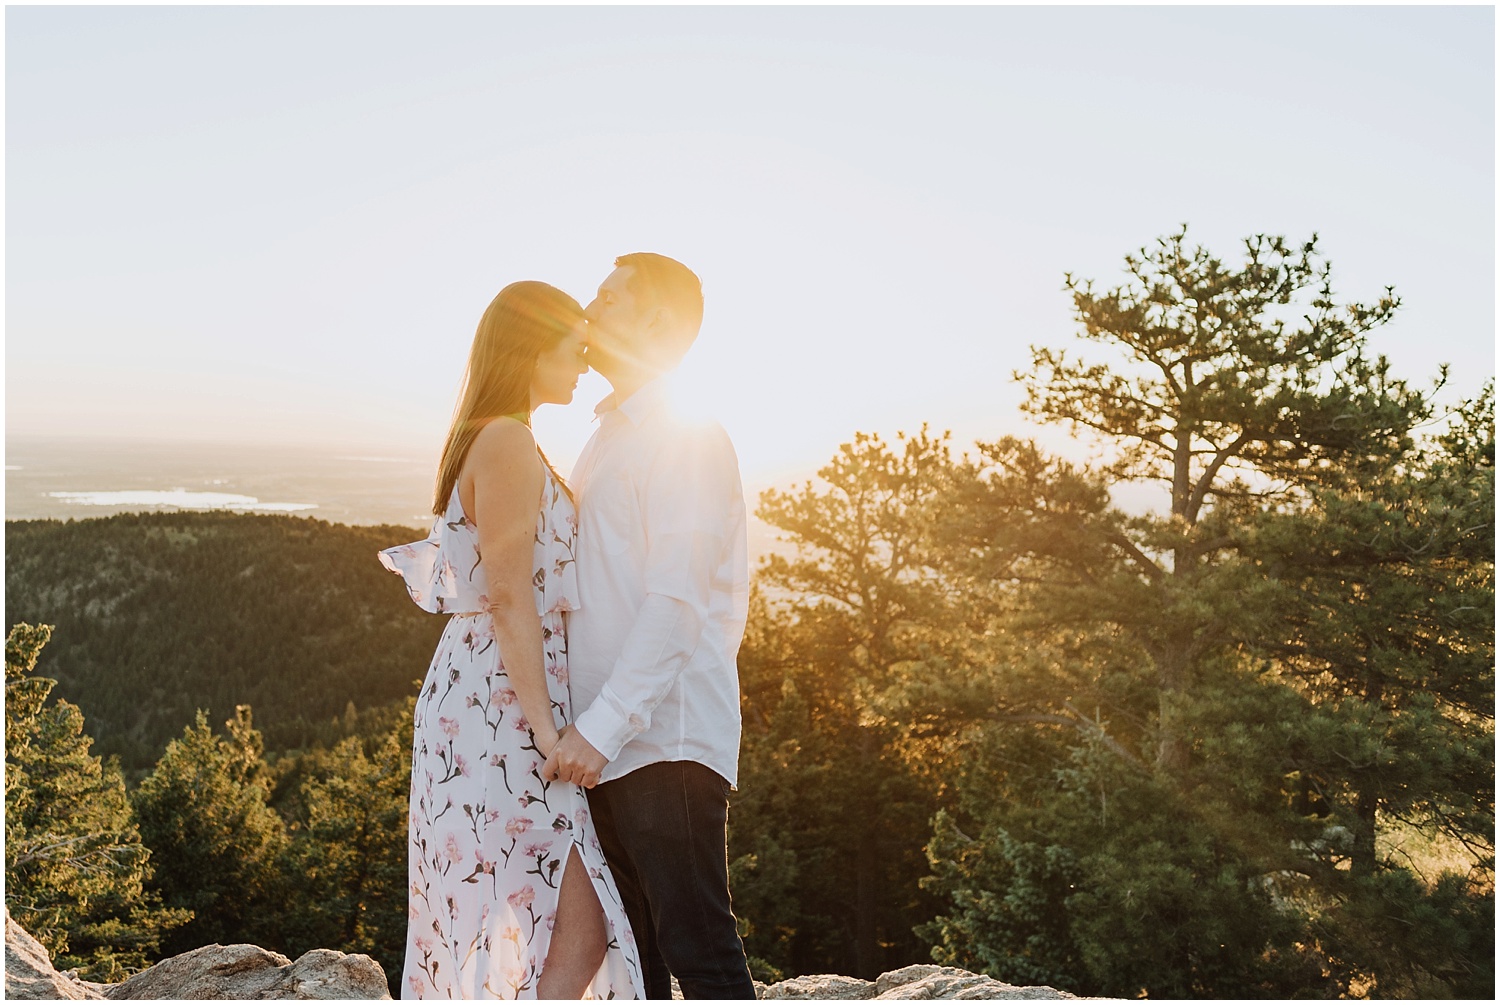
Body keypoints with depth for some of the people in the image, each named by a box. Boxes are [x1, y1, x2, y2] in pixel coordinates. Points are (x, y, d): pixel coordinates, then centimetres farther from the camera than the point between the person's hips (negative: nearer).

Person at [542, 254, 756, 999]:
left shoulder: (686, 440, -10)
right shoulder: (608, 439, 20)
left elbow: (676, 601, -20)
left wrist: (602, 725, -23)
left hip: (665, 737, -9)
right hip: (606, 741, 9)